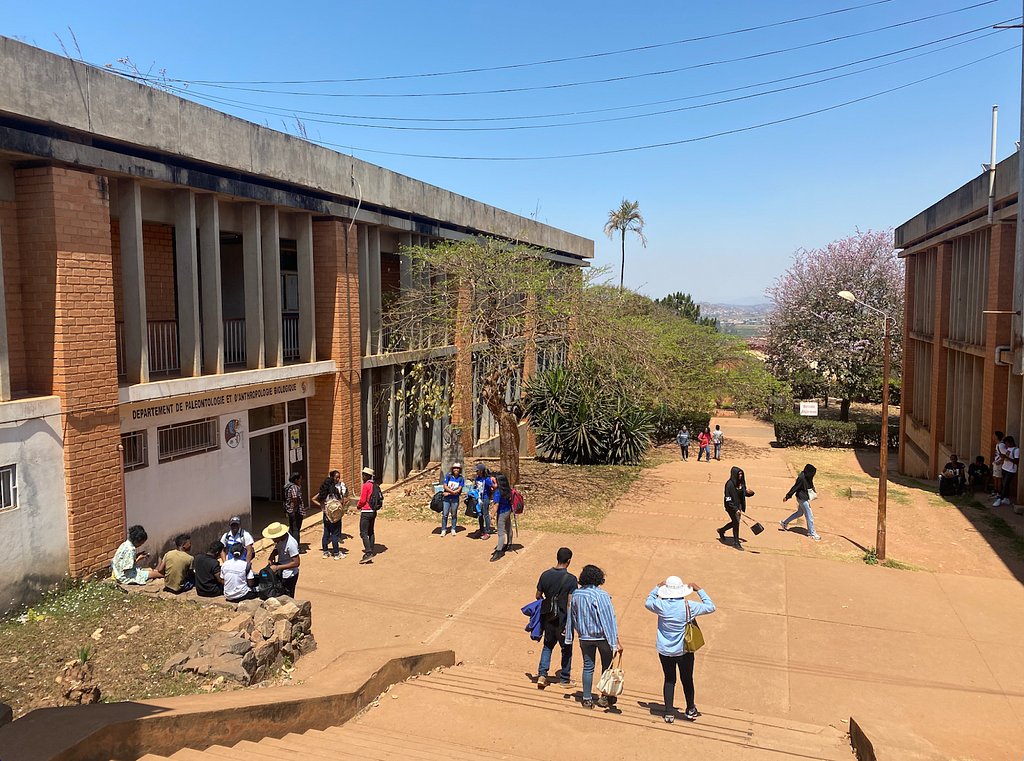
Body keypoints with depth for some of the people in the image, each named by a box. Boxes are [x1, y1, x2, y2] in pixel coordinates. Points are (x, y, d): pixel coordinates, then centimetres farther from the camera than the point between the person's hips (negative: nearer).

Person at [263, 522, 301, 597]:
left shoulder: (291, 543, -30)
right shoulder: (279, 538, -6)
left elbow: (296, 563, -27)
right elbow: (276, 548, 14)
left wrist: (277, 567, -26)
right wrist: (271, 557, -8)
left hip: (289, 576, -8)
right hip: (281, 573, 8)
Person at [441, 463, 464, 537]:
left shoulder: (461, 479, -2)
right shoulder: (448, 476, 1)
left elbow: (459, 490, -9)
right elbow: (445, 486, -5)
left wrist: (448, 493, -13)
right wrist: (453, 492, -16)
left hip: (455, 499, -1)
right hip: (446, 499, 1)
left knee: (454, 515, 8)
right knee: (445, 514, 2)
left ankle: (453, 529, 22)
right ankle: (443, 530, 12)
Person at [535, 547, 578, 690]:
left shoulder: (545, 575, -5)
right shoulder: (571, 579, -17)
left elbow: (538, 596, 5)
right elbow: (570, 603, -17)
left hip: (548, 618, 4)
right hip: (563, 619, -3)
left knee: (547, 646, 21)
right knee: (566, 649, 15)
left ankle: (542, 674, 11)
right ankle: (564, 679, 25)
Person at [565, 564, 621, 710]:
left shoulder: (575, 594, -4)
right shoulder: (601, 595, -19)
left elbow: (571, 617, 7)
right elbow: (609, 619, -18)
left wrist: (569, 636, 19)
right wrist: (616, 641, -14)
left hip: (584, 637, 4)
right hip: (602, 637, -4)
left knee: (588, 667, 13)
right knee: (607, 665, 15)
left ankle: (587, 699, 16)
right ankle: (605, 697, 23)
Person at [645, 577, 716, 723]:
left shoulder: (660, 605, -12)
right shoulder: (689, 606, -15)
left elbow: (647, 603, 11)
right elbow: (711, 607, -1)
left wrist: (658, 588, 17)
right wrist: (699, 590, 3)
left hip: (665, 651, 1)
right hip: (684, 651, -1)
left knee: (669, 680, 13)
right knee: (687, 680, 16)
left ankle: (669, 713, 14)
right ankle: (690, 710, 33)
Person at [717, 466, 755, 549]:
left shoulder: (741, 482, 0)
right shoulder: (729, 484, -21)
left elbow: (744, 493, 13)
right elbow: (728, 499, -21)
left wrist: (750, 493, -11)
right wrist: (735, 509, -25)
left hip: (739, 505, 8)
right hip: (732, 506, -8)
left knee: (735, 522, 17)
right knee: (736, 522, -5)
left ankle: (721, 530, 41)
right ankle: (736, 542, 10)